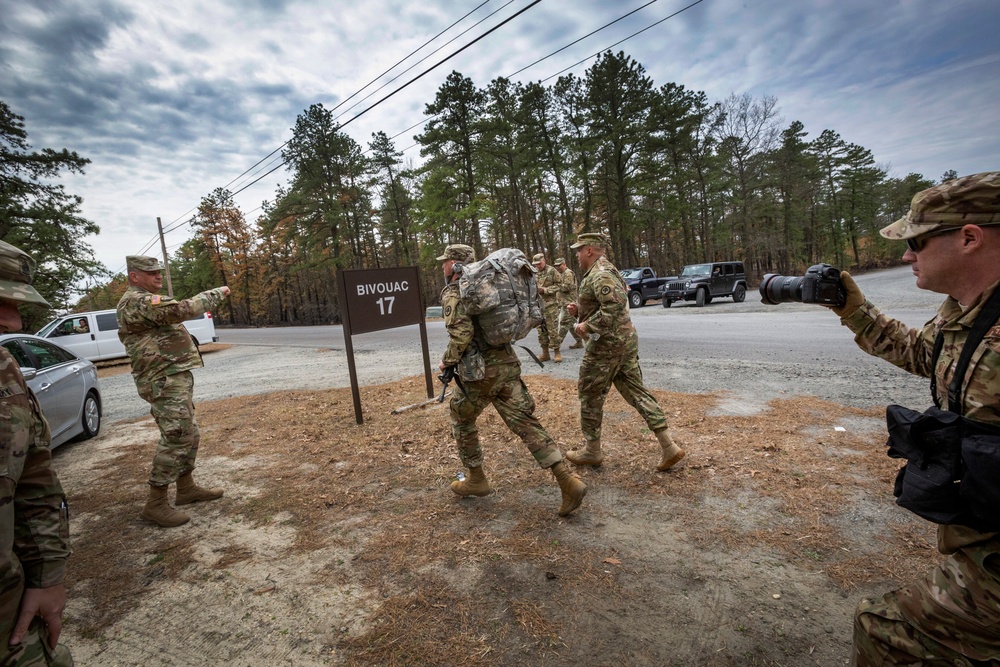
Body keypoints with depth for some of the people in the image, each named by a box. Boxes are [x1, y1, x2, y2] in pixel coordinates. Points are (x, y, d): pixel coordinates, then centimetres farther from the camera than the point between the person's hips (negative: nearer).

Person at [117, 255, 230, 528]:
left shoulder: (146, 301, 19)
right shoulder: (137, 301, -15)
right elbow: (184, 309, -25)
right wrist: (217, 292, -15)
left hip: (176, 379, 11)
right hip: (166, 382, -11)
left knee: (189, 435, 15)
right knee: (175, 439, -8)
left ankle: (187, 488, 26)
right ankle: (156, 504, 2)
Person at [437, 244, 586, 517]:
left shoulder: (452, 293, -7)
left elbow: (461, 333, -21)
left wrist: (447, 361, -5)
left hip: (480, 372, -6)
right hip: (508, 364, 7)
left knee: (461, 420, 19)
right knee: (526, 424, 5)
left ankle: (476, 479, 29)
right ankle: (568, 481, -4)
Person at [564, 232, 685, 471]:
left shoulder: (600, 274, -16)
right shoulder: (602, 271, 17)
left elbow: (616, 304, -31)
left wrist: (587, 325, -23)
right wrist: (579, 310, 11)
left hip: (607, 344, -10)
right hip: (625, 339, 10)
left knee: (590, 396, 5)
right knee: (635, 391, 10)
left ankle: (591, 451, 19)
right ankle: (669, 447, 10)